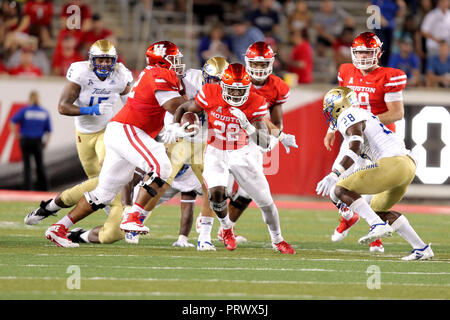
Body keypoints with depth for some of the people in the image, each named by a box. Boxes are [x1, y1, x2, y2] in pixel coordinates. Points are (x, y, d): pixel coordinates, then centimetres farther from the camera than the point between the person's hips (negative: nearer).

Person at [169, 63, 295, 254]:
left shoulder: (254, 104, -18)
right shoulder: (210, 95, -18)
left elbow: (265, 143, -24)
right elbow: (183, 108, -1)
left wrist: (246, 125, -39)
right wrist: (175, 127, -20)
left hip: (240, 154, 1)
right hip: (215, 152, -1)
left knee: (265, 200, 1)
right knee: (216, 192, -26)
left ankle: (277, 240, 27)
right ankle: (226, 228, 6)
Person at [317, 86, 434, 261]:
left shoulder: (348, 117, -1)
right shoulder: (362, 115, 29)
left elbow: (355, 148, -18)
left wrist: (334, 175, -24)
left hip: (392, 163, -10)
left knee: (340, 190, -9)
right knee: (378, 209, 26)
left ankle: (378, 225, -22)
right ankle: (421, 249, 21)